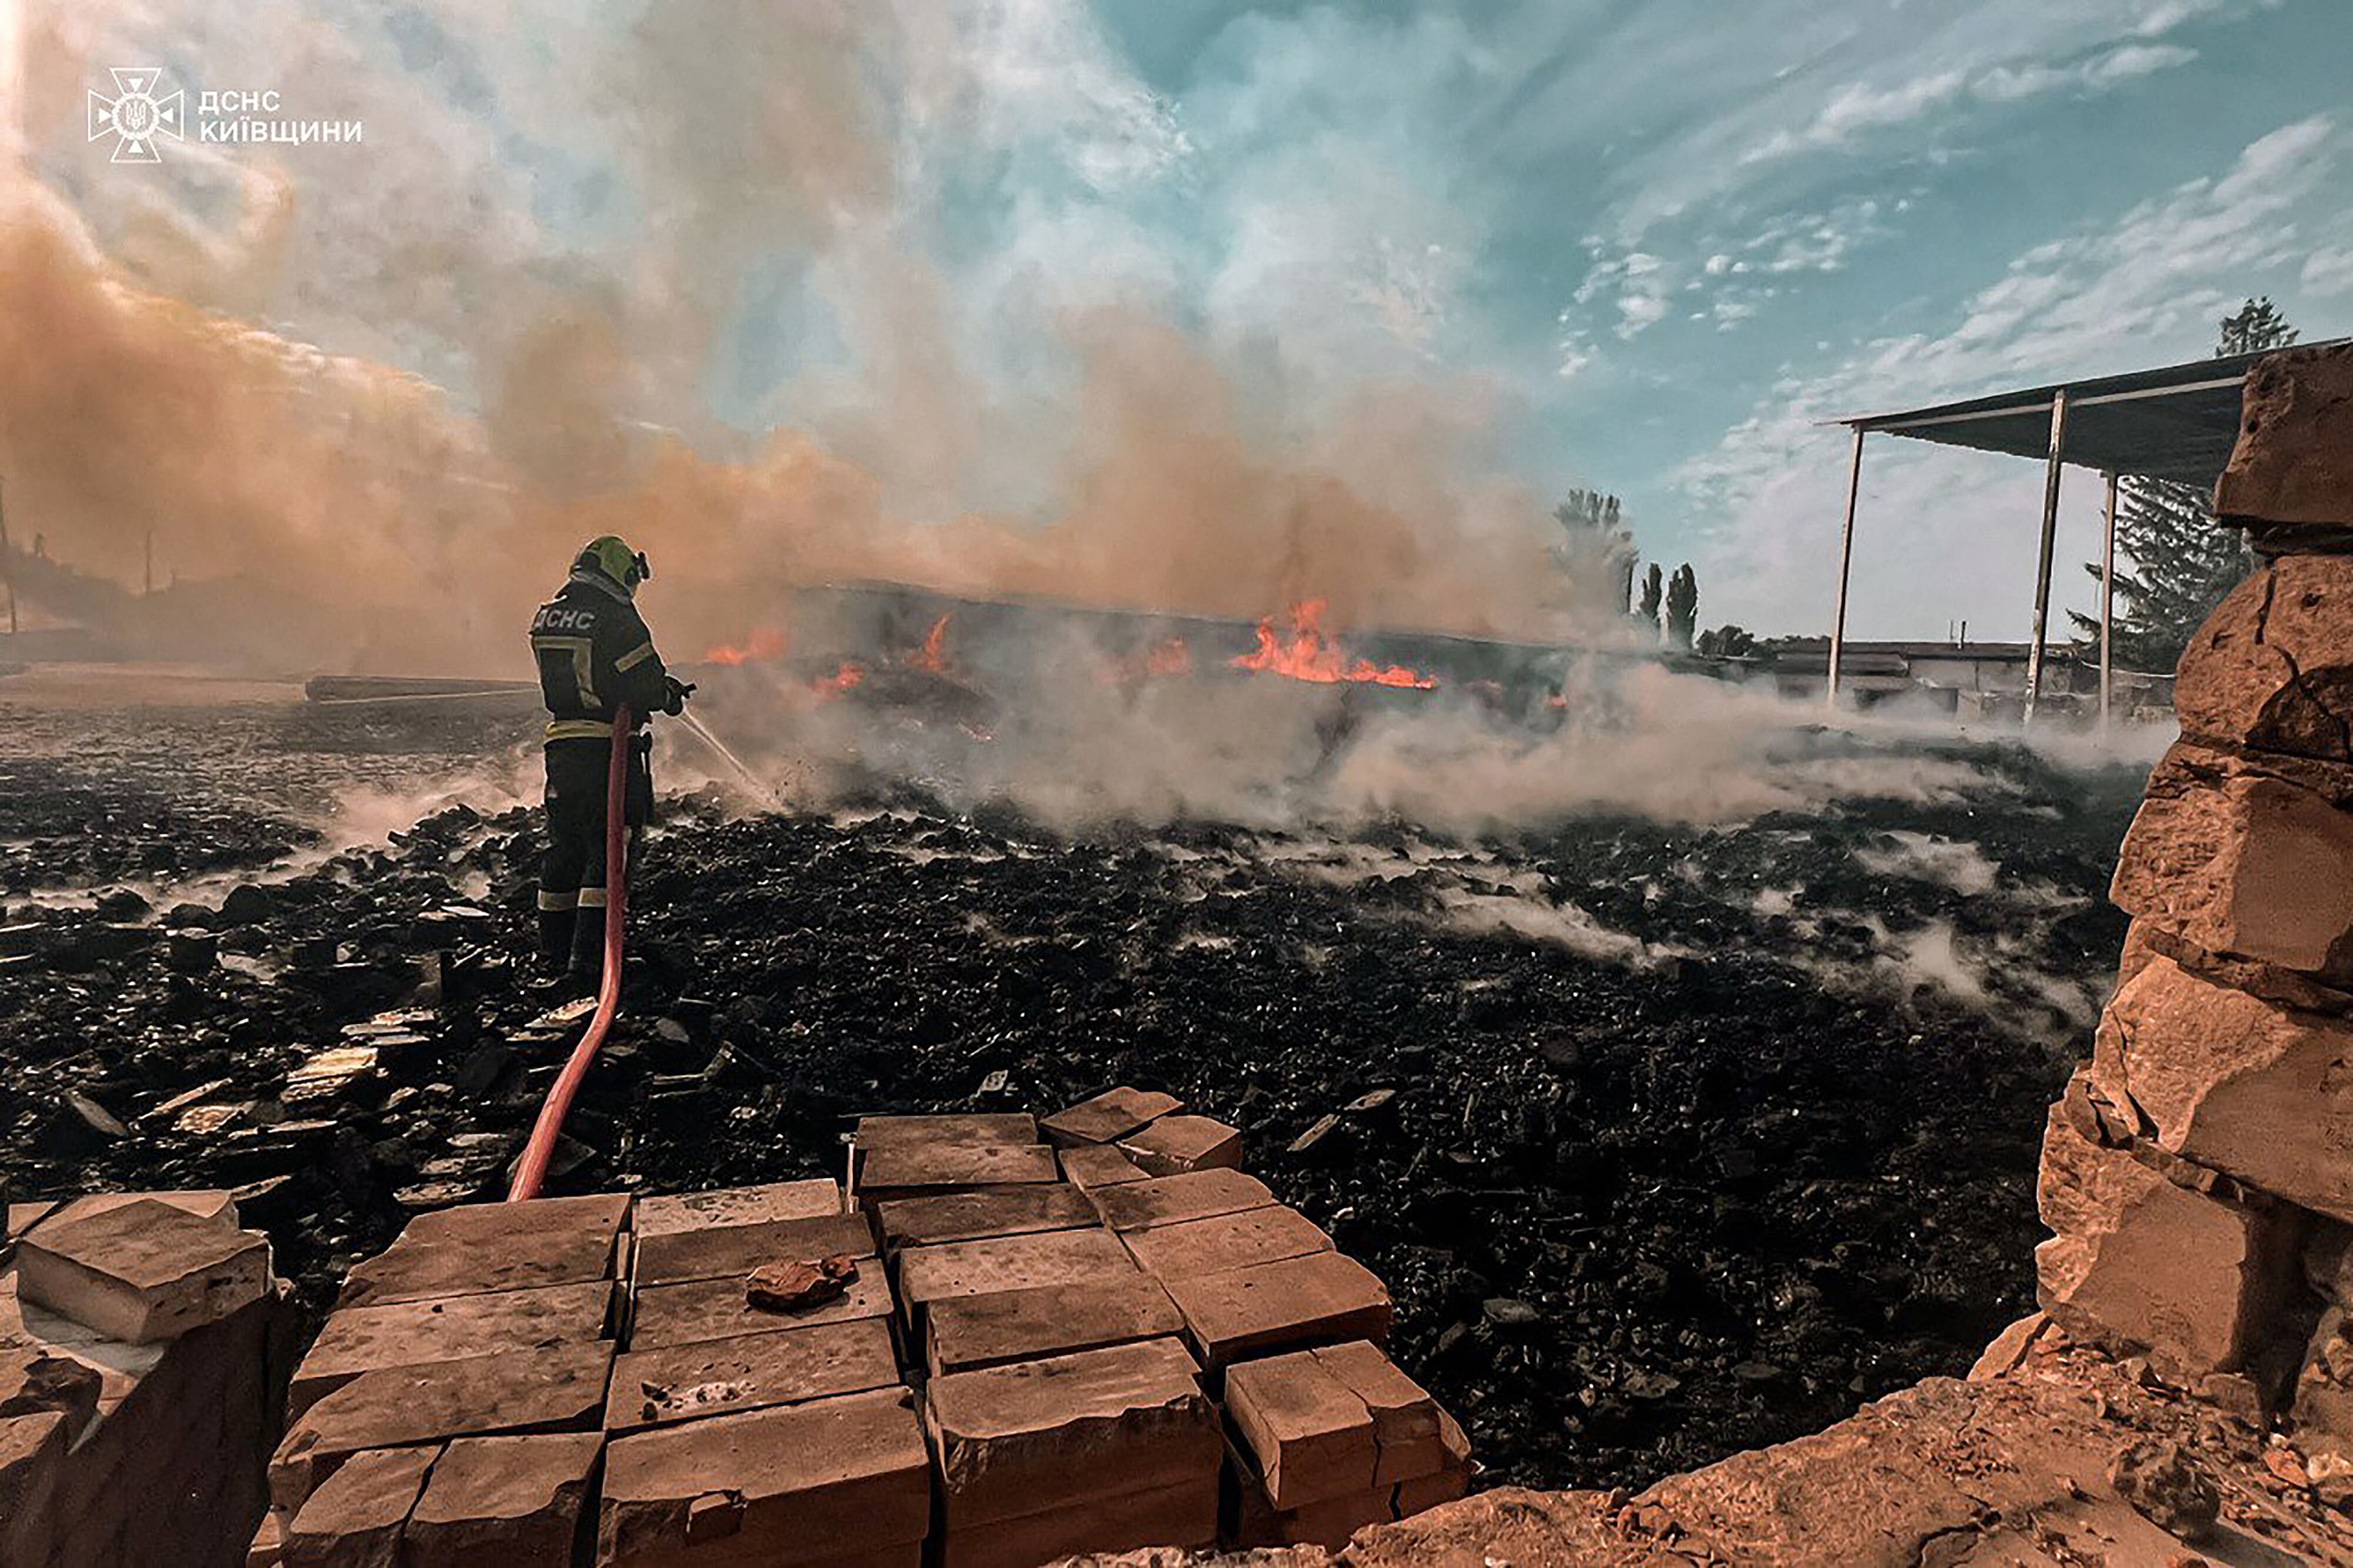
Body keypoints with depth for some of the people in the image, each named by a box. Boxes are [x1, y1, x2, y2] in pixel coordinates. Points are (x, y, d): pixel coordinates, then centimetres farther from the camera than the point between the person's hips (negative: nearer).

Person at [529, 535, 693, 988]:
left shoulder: (546, 617, 11)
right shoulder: (617, 619, -12)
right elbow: (649, 687, -15)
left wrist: (660, 687, 18)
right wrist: (670, 693, 9)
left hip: (561, 746, 7)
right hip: (608, 749, -7)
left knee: (564, 850, 16)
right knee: (606, 854, -3)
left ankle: (553, 957, 27)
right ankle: (586, 963, -6)